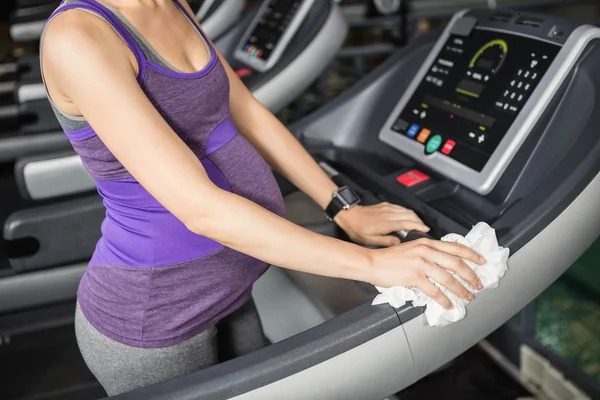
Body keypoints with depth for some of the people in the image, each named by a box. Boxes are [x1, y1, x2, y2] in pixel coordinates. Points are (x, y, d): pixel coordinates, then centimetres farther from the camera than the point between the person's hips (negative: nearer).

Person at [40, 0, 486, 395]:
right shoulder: (77, 39, -28)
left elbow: (249, 115, 7)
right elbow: (201, 209, -32)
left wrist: (345, 212, 6)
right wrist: (372, 264, -30)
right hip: (155, 317, -8)